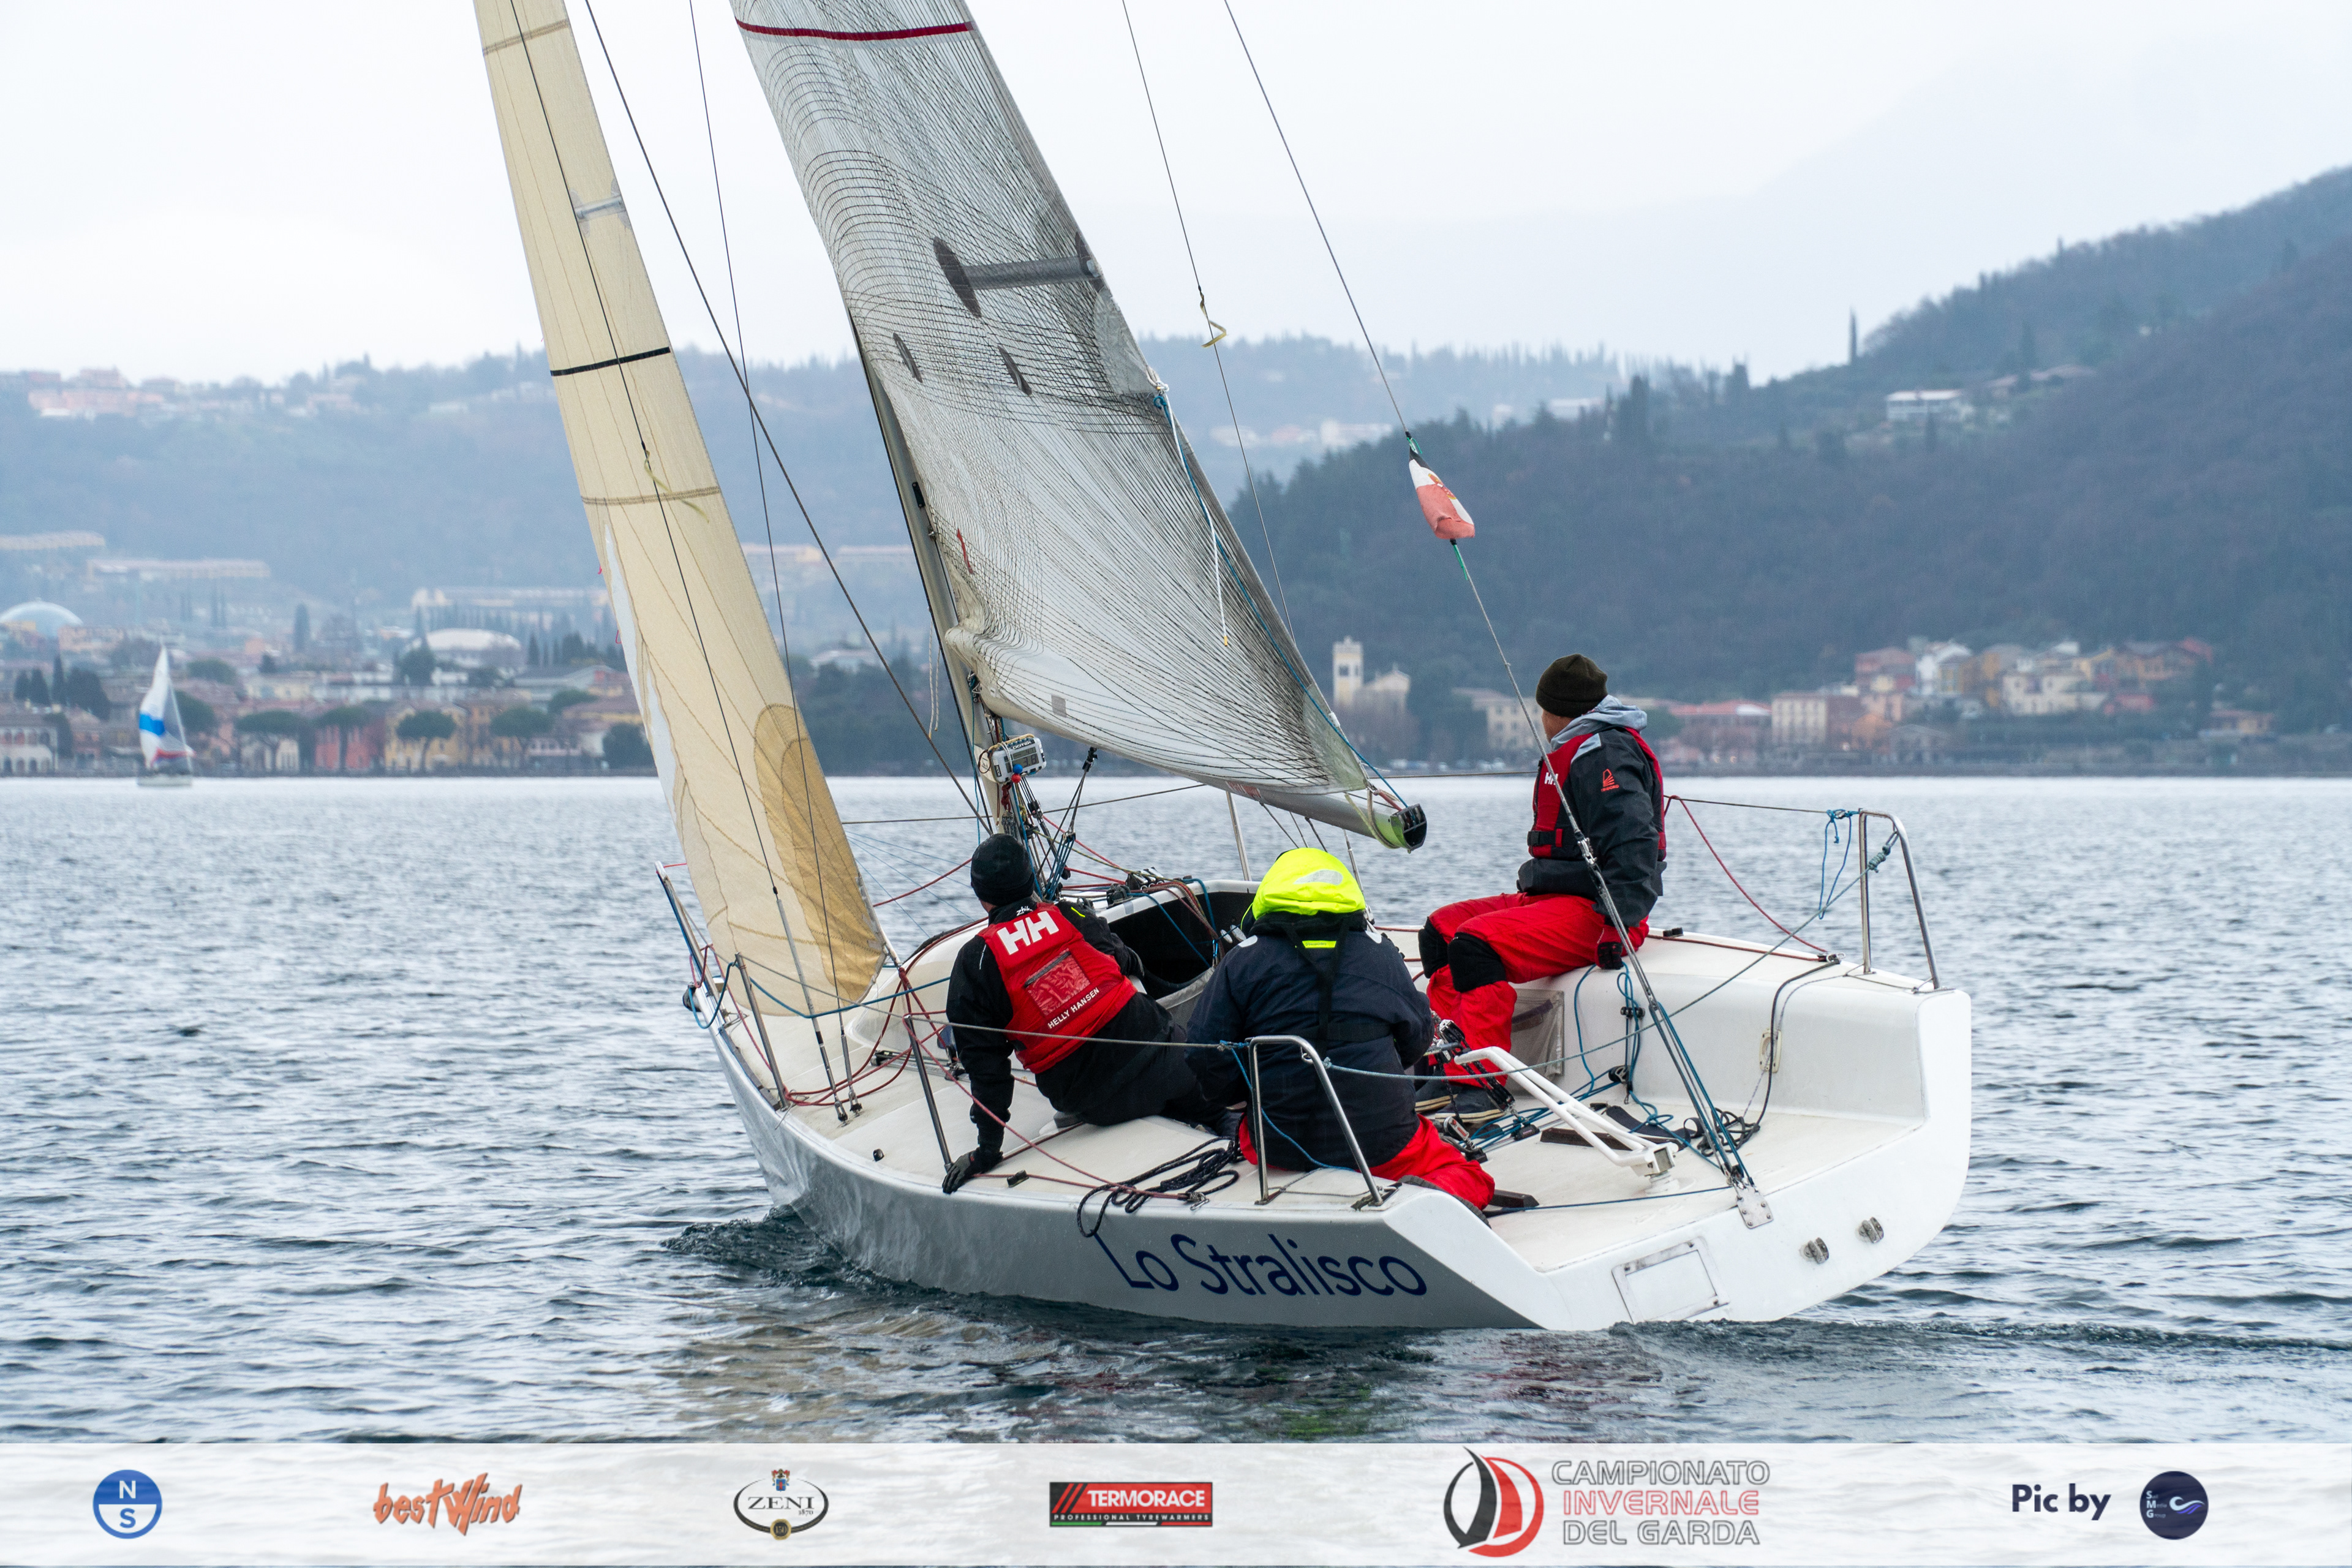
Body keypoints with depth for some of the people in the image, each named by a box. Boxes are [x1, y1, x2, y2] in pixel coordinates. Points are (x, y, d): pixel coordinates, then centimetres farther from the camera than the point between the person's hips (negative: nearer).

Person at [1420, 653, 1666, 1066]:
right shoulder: (1572, 751, 22)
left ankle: (1480, 1084, -34)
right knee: (1440, 930, 6)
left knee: (1475, 944, -29)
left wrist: (1618, 925, -31)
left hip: (1590, 910, -11)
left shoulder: (1603, 755, -13)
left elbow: (1634, 843, -25)